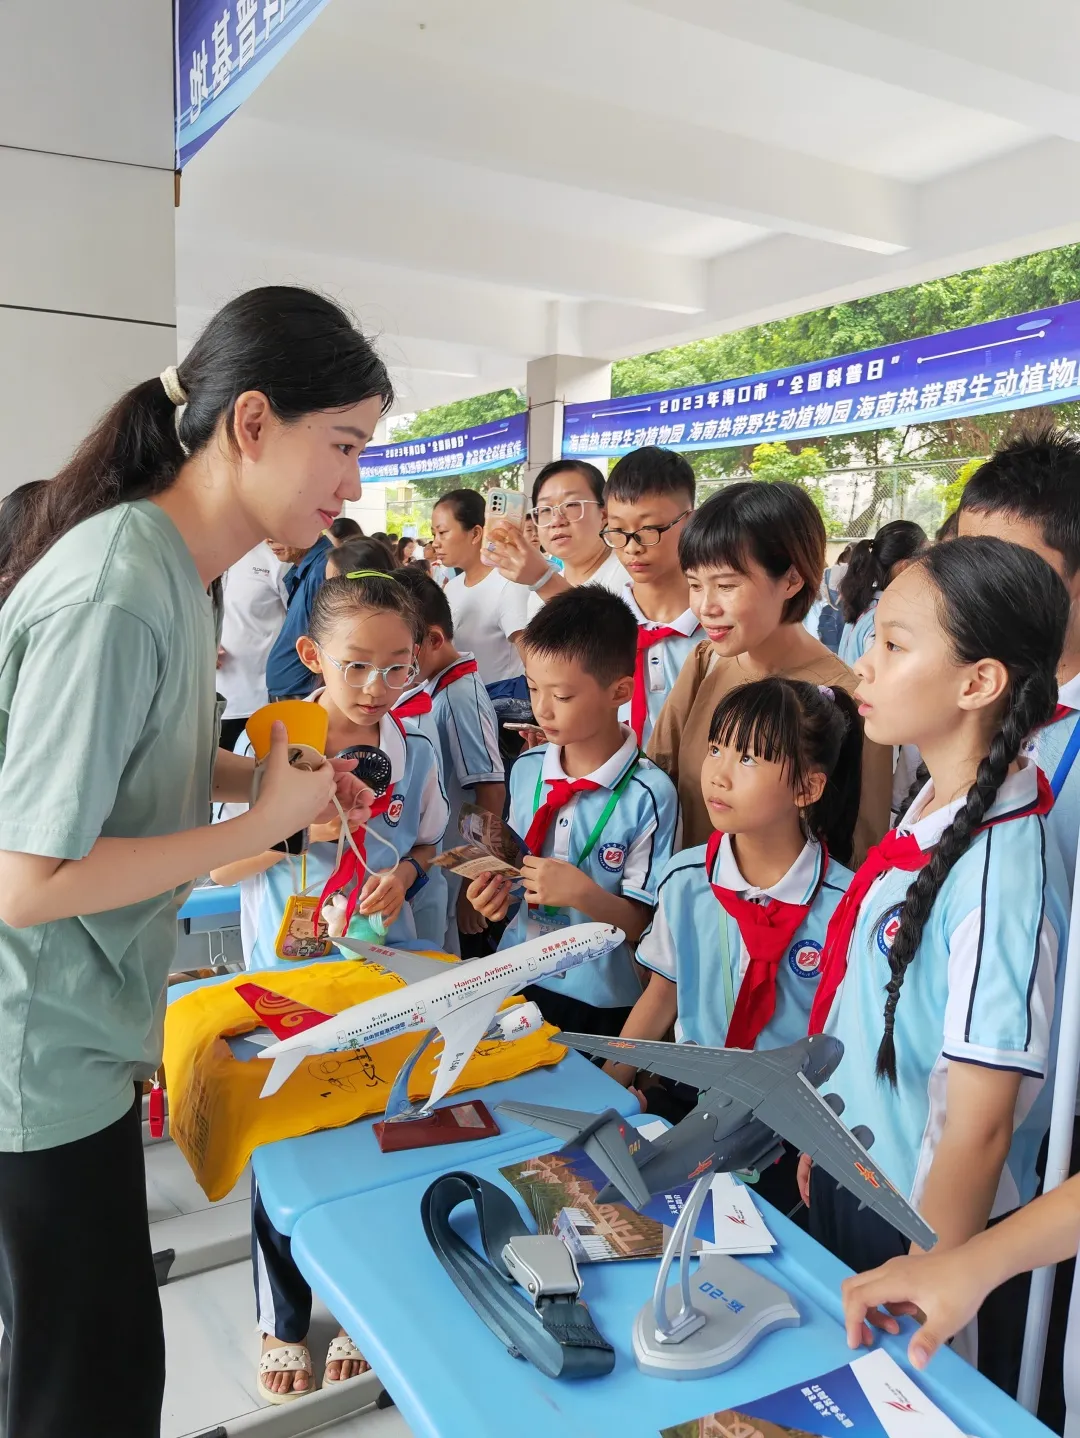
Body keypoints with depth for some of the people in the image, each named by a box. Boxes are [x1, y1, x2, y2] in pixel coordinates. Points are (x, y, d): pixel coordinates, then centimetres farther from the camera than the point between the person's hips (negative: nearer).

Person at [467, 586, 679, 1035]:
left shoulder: (650, 796, -18)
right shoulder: (526, 770, -2)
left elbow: (642, 924, -13)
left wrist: (583, 894, -28)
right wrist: (498, 887, -7)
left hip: (601, 1001, -4)